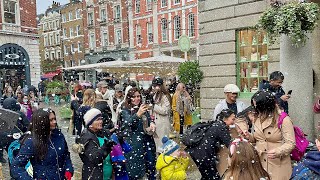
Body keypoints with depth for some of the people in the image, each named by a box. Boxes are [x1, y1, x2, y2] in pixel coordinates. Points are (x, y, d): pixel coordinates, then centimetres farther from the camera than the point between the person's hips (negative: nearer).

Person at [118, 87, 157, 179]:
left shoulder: (143, 108, 9)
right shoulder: (125, 110, -6)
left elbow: (149, 119, 12)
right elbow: (128, 122, -23)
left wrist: (152, 123, -12)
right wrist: (137, 114, -42)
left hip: (147, 141, 5)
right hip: (134, 143, -5)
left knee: (151, 164, 10)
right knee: (135, 167, 1)